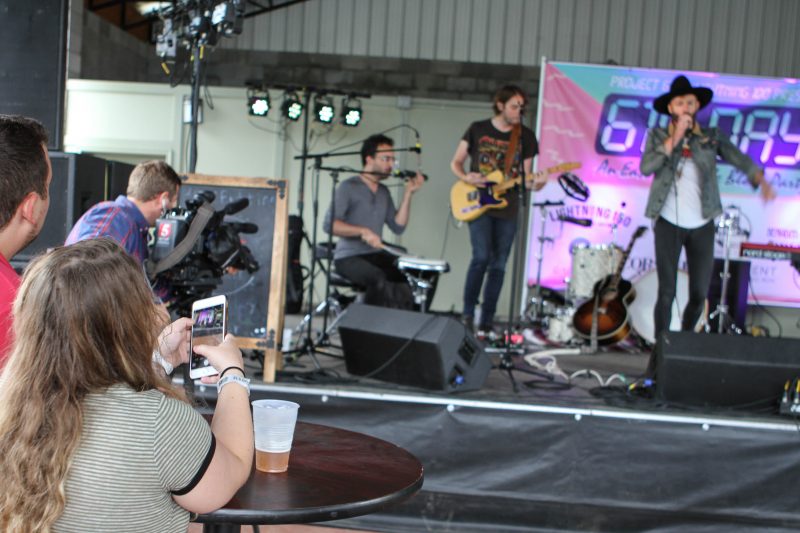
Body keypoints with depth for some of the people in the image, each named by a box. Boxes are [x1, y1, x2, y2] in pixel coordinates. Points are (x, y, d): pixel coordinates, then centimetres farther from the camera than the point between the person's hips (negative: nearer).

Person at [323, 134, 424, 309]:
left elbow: (398, 227, 6)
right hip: (349, 257, -6)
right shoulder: (348, 187, -6)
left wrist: (408, 194, 1)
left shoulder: (384, 192, 14)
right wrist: (362, 231, -24)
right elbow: (329, 224, -15)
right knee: (379, 279, -33)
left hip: (376, 255, 6)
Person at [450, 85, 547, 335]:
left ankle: (486, 323, 11)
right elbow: (456, 163, 8)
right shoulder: (478, 129, 2)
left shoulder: (526, 136, 6)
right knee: (482, 256, -18)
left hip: (507, 209, 3)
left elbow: (524, 177, 7)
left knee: (498, 266, 3)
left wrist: (535, 183, -15)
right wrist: (467, 177, -13)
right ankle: (467, 313, -1)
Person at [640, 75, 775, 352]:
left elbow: (740, 160, -3)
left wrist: (761, 181, -22)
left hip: (702, 226, 2)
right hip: (669, 224, -1)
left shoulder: (712, 137, 8)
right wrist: (675, 137, -14)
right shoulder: (658, 135, 5)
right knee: (666, 293, -5)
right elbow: (646, 167, -11)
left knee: (699, 295, 2)